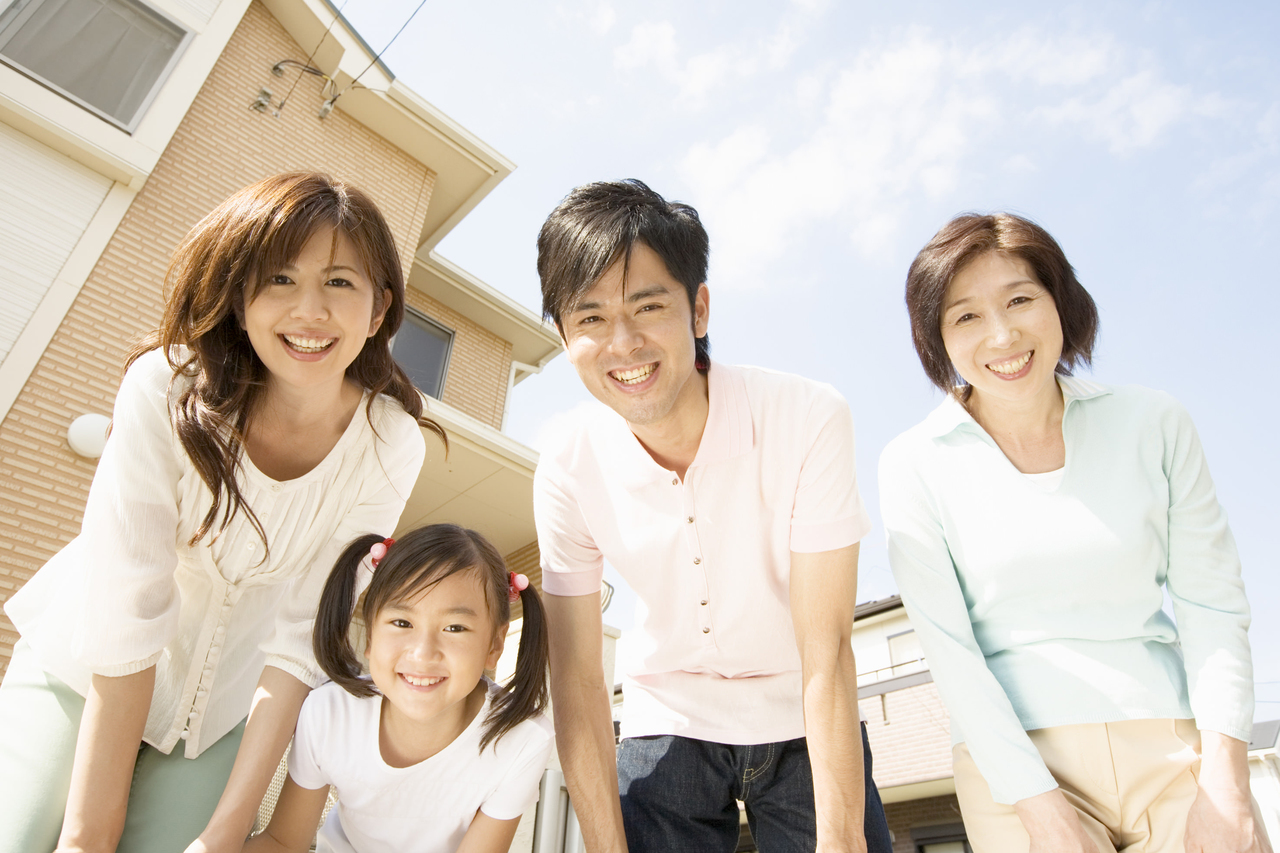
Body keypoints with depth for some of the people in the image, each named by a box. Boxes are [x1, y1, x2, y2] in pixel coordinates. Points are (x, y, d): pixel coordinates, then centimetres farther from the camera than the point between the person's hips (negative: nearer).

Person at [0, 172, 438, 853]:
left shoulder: (391, 446, -21)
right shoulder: (167, 388, -26)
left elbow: (303, 632, -17)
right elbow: (125, 616, -25)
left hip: (228, 694, 1)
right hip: (88, 662, -1)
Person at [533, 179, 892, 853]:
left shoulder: (809, 420, -26)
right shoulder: (565, 474, -18)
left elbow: (826, 655, -23)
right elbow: (576, 676, -13)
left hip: (802, 724, -1)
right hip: (669, 725, 2)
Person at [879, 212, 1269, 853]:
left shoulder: (1153, 423, 0)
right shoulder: (915, 464, -7)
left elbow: (1212, 606, 2)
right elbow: (946, 644, -8)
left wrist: (1225, 786, -5)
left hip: (1177, 750, 2)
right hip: (1013, 759, -2)